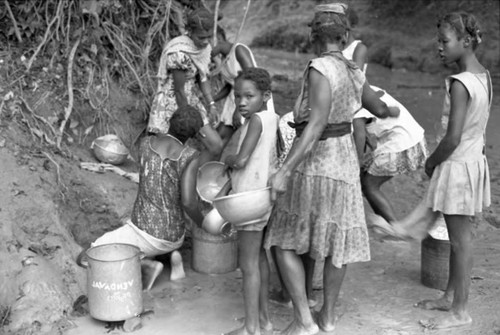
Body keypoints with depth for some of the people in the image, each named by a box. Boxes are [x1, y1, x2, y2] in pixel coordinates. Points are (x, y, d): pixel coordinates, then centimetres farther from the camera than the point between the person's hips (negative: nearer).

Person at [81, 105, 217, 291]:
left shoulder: (145, 142, -4)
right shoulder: (190, 157, -14)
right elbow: (188, 201, -26)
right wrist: (202, 223, -4)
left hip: (145, 234, -2)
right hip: (174, 236, 2)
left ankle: (146, 264, -7)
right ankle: (172, 252, 11)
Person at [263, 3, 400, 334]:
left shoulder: (320, 70, -19)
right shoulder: (355, 72, 3)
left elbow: (315, 126, -27)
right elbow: (378, 108, 21)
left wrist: (284, 171, -30)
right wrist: (392, 111, 45)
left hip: (313, 162, -7)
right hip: (345, 159, 7)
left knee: (284, 241, 5)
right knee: (337, 240, 17)